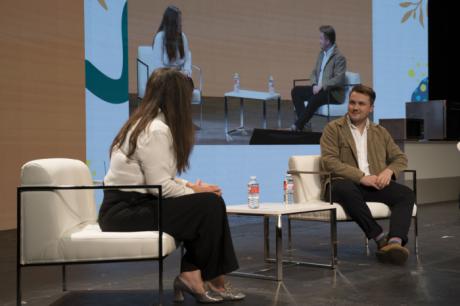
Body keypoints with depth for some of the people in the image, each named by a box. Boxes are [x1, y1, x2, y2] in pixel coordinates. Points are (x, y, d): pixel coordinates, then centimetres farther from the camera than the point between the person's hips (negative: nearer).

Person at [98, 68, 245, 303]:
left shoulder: (145, 124, 14)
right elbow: (160, 187, -21)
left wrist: (190, 186, -1)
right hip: (125, 211, -10)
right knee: (209, 205, -14)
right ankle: (193, 275, 1)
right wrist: (194, 191, -6)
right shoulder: (156, 130, -17)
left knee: (211, 201, 1)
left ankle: (212, 279, 0)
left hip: (129, 204, 10)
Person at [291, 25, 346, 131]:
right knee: (296, 91, -7)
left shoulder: (339, 57, -12)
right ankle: (304, 123, -15)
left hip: (333, 93, -8)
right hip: (319, 88, 9)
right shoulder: (322, 54, 14)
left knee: (315, 98, -36)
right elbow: (314, 72, 16)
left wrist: (322, 86, -25)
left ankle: (297, 126, -28)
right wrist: (315, 85, -4)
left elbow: (339, 79, -20)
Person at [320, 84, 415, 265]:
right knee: (348, 190, -39)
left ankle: (395, 242, -45)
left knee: (406, 194, -24)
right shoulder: (333, 128, 6)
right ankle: (380, 239, -33)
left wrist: (389, 170, -5)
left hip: (375, 185, 4)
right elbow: (329, 161, -7)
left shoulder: (380, 132, 21)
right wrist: (361, 177, -18)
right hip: (344, 184, -4)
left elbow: (400, 158, 20)